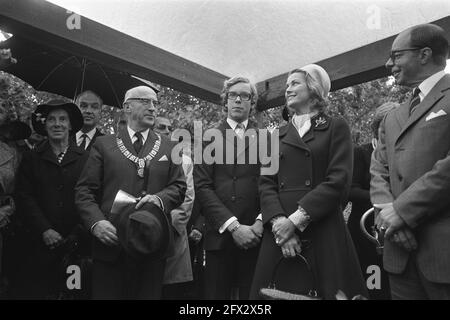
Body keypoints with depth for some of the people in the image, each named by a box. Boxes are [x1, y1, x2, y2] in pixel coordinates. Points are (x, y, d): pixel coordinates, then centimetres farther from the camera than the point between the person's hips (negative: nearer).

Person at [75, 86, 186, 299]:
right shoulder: (103, 145, 8)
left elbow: (179, 186, 7)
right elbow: (84, 190, 3)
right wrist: (96, 222, -14)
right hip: (110, 244, -1)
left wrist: (160, 199, -14)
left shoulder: (168, 148, 13)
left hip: (153, 247, 1)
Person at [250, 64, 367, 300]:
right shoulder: (278, 136, 17)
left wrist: (295, 220, -15)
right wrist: (279, 221, -12)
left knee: (326, 289, 1)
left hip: (323, 234, -3)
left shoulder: (336, 128, 5)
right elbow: (266, 183, 7)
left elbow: (338, 181, -7)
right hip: (280, 234, 3)